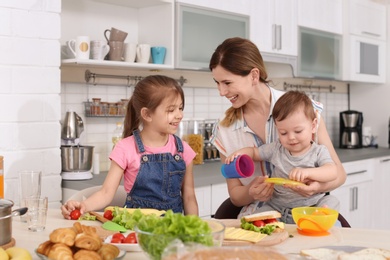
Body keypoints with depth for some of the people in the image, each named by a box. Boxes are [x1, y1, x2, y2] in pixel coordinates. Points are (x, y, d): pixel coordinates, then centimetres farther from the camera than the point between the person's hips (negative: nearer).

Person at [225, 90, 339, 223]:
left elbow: (332, 172, -22)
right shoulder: (276, 149, 4)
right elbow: (254, 152, 17)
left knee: (331, 201, -26)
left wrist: (307, 172, -40)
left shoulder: (319, 152, -5)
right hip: (277, 208, 3)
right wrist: (240, 153, -6)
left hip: (310, 206, -2)